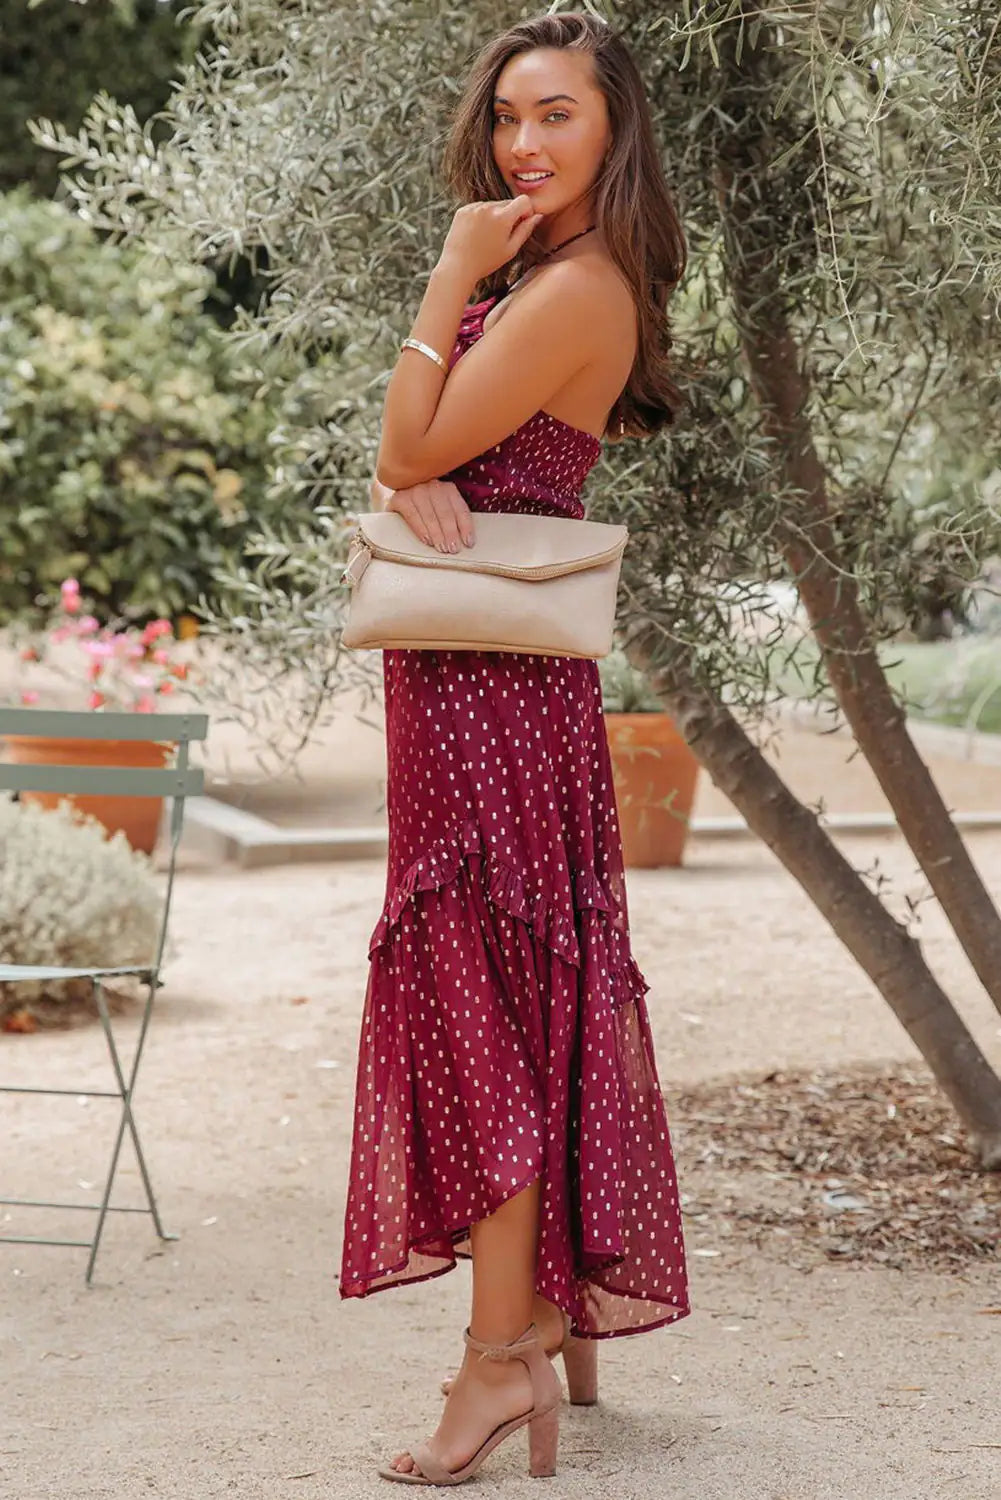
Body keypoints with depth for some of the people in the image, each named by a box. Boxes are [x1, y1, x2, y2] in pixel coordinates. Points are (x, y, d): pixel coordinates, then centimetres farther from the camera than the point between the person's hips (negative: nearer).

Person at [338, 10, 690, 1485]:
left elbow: (414, 446, -14)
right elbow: (412, 450, 14)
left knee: (478, 985, -7)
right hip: (495, 681, 10)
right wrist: (416, 479, -10)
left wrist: (454, 270, -11)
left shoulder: (572, 291, -16)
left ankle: (503, 1349, -3)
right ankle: (557, 1306, 23)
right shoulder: (558, 278, 15)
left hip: (488, 686, -10)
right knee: (533, 982, 14)